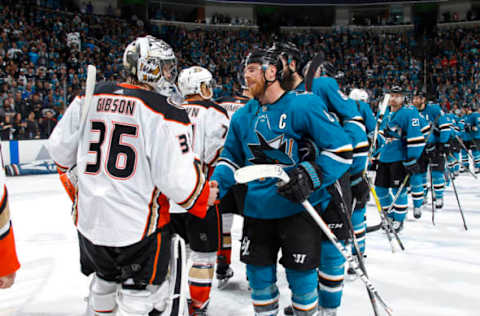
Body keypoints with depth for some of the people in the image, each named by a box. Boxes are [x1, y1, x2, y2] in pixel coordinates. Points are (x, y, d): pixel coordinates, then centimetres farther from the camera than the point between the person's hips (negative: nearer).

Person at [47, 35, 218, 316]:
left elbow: (60, 150, 8)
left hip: (89, 219, 6)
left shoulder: (88, 99, 0)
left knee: (105, 282, 29)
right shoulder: (166, 112, -17)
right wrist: (204, 196, 0)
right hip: (140, 224, -6)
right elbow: (177, 177, -19)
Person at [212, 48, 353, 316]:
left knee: (300, 273, 5)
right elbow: (232, 157, 16)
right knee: (259, 273, 13)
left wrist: (311, 176, -26)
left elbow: (341, 149, -14)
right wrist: (216, 184, -1)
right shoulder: (243, 116, 8)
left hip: (299, 207, -5)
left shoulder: (304, 105, -12)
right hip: (257, 209, 5)